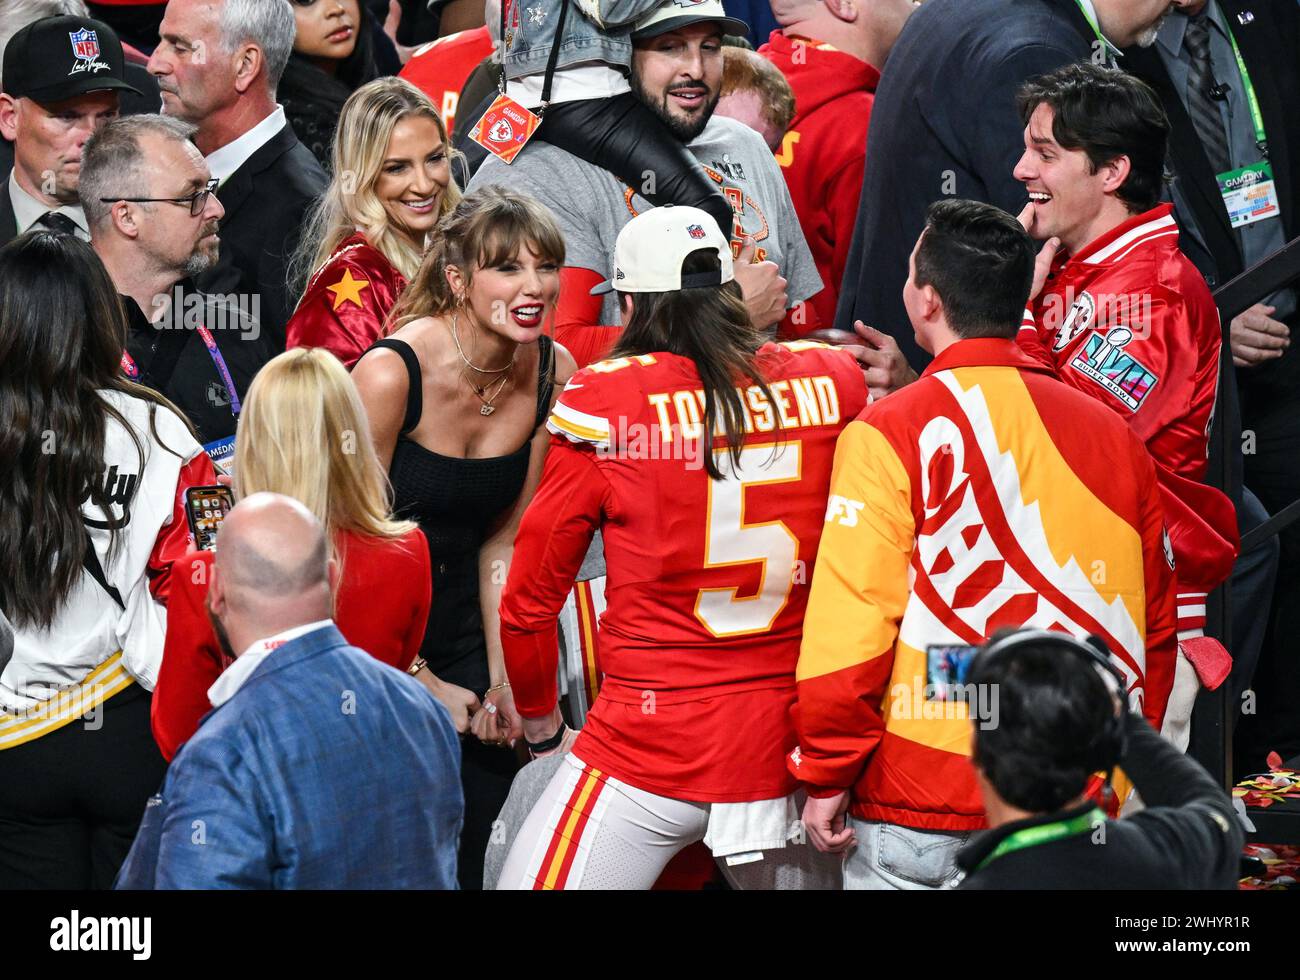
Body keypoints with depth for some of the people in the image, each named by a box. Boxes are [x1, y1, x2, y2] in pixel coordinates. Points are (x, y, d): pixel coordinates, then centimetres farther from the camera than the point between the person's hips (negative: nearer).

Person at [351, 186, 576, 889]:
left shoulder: (552, 372, -5)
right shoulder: (390, 372, -22)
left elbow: (502, 542, 5)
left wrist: (501, 680, -4)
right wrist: (424, 686, -12)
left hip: (459, 635, 5)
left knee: (466, 859, 6)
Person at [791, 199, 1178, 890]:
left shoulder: (888, 434, -9)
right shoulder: (1113, 434, 7)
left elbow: (851, 628, -13)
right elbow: (1155, 628, 13)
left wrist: (827, 778, -3)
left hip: (926, 807, -5)